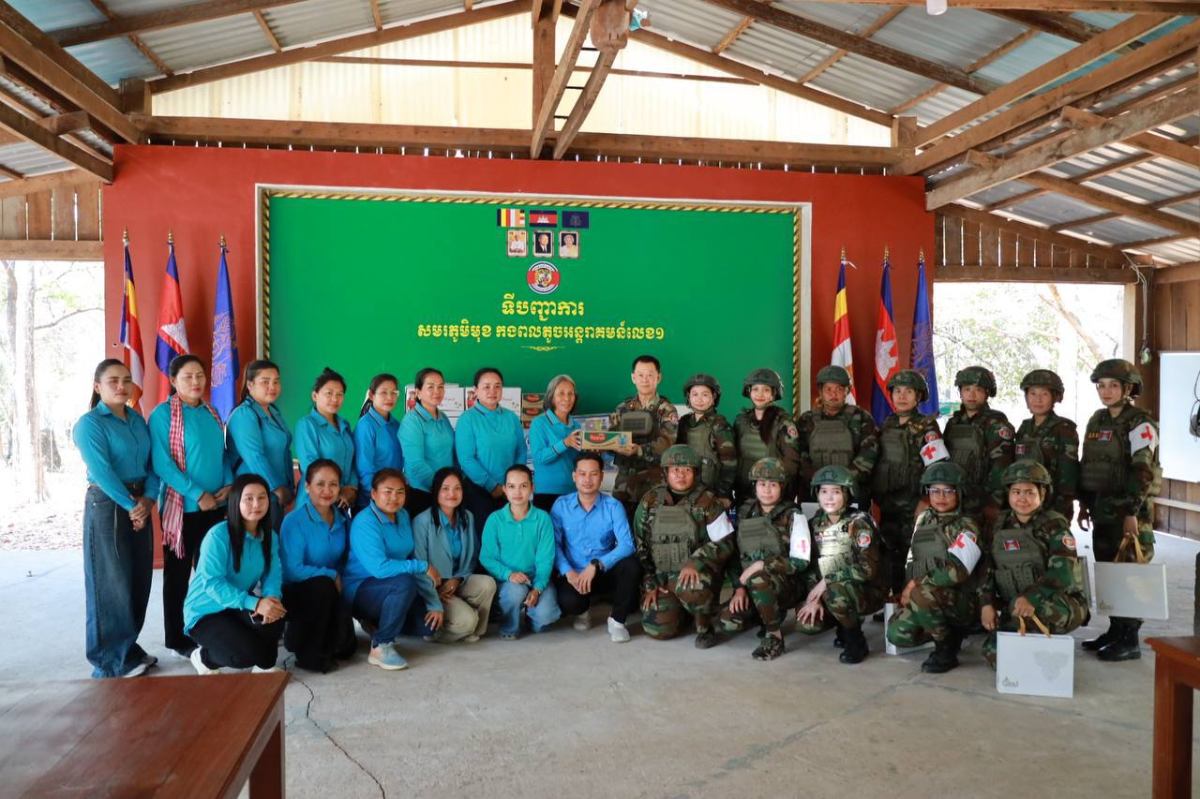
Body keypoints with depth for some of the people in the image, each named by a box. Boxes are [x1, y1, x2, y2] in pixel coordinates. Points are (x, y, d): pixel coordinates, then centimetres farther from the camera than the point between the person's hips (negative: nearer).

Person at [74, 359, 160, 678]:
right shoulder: (89, 424, -9)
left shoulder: (138, 420, 11)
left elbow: (152, 463, 6)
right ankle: (112, 660, 9)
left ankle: (128, 648, 25)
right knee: (112, 581, -2)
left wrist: (148, 499, -9)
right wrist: (130, 505, -17)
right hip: (107, 505, -7)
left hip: (140, 504, 7)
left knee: (139, 578, 11)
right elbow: (102, 471, -17)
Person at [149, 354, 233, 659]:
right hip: (182, 506, -6)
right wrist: (197, 494, -19)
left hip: (215, 506, 6)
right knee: (178, 574, 5)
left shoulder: (210, 413, 11)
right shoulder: (163, 414, -9)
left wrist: (229, 484, -4)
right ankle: (177, 639, 17)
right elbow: (162, 463, -15)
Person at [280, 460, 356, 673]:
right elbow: (292, 571, -20)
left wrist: (339, 579, -7)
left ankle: (299, 634, 24)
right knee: (323, 585, -37)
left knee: (345, 648, -8)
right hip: (295, 592, -5)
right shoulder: (294, 521, -16)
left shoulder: (342, 519, 1)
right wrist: (331, 575, -17)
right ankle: (309, 654, -17)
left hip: (330, 591, 6)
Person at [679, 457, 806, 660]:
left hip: (787, 585, -5)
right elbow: (736, 553, 7)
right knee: (727, 622, -15)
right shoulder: (746, 513, 5)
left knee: (758, 580, -36)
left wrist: (761, 565, -22)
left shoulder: (792, 516, -9)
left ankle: (775, 636, -14)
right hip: (752, 587, 5)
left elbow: (800, 562, -14)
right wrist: (739, 588, -5)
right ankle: (773, 614, 13)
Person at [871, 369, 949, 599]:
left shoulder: (925, 427, -7)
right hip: (888, 506, 6)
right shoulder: (887, 425, 12)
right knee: (889, 554, 11)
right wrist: (878, 497, 14)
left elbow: (939, 466, -13)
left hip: (913, 507, -6)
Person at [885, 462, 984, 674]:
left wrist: (917, 584, -18)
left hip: (961, 601, -6)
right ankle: (948, 631, 13)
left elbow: (956, 571, -20)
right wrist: (908, 588, 2)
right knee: (897, 634, -15)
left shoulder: (966, 527, -9)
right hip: (929, 599, 6)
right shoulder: (923, 520, 11)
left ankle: (946, 650, -12)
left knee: (921, 595, -36)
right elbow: (912, 559, 17)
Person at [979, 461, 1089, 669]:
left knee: (1027, 607, -38)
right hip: (1014, 610, 5)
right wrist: (987, 603, -7)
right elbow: (989, 567, 8)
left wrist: (1031, 598, -37)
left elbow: (1062, 572, -22)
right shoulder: (1001, 525, 7)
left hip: (1061, 606, -5)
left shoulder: (1054, 526, -9)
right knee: (994, 654, -13)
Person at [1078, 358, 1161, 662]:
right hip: (1102, 508, 7)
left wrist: (1132, 512, -19)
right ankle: (1115, 631, 24)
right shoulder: (1096, 421, 13)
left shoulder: (1140, 424, -9)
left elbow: (1142, 472, -15)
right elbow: (1086, 465, 17)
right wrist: (1084, 504, 14)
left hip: (1130, 509, -7)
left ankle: (1130, 641, 5)